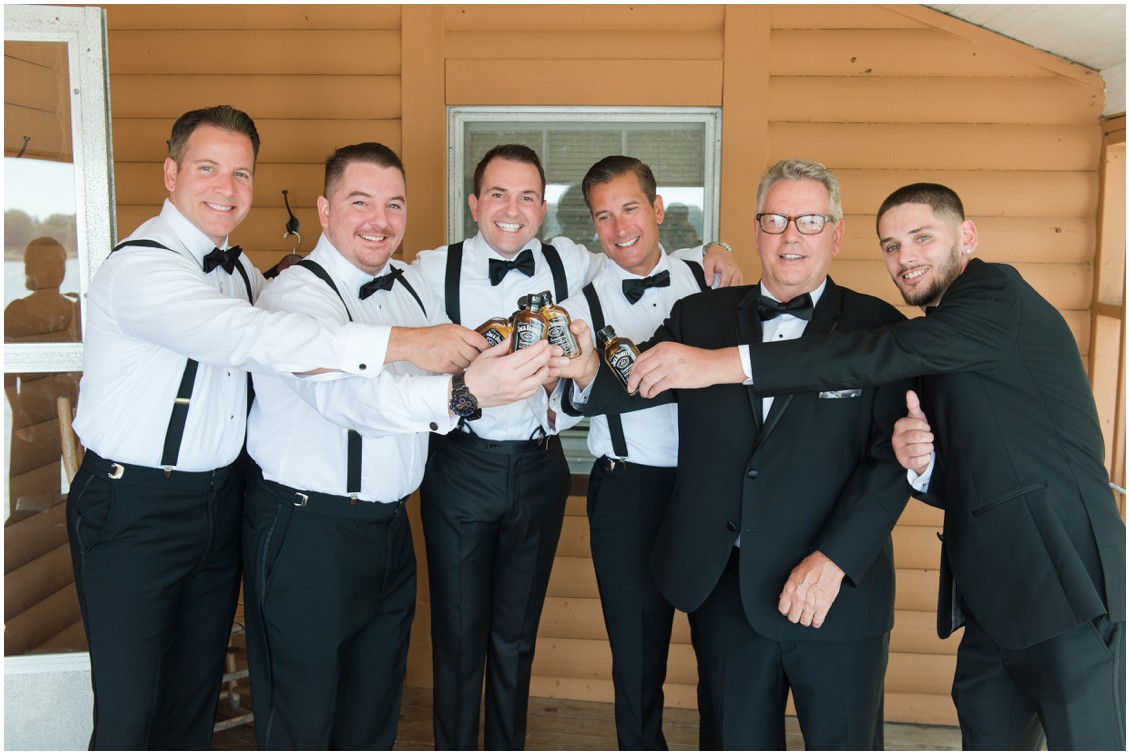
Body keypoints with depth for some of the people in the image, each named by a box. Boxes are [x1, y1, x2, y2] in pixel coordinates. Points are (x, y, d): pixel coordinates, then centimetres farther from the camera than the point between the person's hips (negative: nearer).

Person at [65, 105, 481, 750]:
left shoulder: (235, 268, 10)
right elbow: (251, 337, -33)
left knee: (197, 694, 18)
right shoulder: (140, 267, -18)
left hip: (221, 499, 8)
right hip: (132, 510, -7)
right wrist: (404, 343, -36)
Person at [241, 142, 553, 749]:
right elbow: (351, 391, -35)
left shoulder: (410, 288, 10)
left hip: (389, 523, 7)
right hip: (306, 531, -7)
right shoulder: (296, 294, -16)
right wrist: (461, 391, -51)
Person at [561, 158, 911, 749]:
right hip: (725, 588, 2)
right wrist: (587, 368, -24)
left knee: (844, 741, 13)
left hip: (837, 593, -2)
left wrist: (833, 560, -17)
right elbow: (632, 381, -1)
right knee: (735, 741, 17)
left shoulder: (878, 328, -1)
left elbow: (892, 457, -8)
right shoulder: (700, 317, 7)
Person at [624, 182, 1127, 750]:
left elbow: (890, 354, -25)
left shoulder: (999, 295, -9)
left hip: (1068, 597, -7)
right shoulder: (934, 355, 15)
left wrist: (724, 363, -29)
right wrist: (920, 464, -8)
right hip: (990, 607, 8)